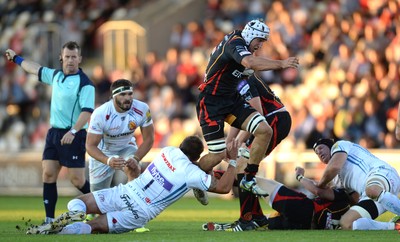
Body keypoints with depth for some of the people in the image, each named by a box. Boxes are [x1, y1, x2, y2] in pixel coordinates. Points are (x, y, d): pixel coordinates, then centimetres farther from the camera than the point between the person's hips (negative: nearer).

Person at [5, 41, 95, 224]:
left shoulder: (85, 83, -12)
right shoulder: (56, 75, 11)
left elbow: (87, 111, -21)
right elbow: (35, 69, 29)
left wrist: (73, 132, -32)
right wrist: (16, 58, 41)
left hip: (73, 136, -7)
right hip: (54, 132, 7)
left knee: (77, 180, -8)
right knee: (48, 174, 0)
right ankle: (49, 219, 2)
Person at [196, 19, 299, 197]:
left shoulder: (241, 43, 7)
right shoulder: (234, 43, -22)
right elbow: (250, 62, -43)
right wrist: (281, 64, -44)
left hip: (231, 99, 9)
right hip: (211, 103, -9)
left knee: (265, 131, -8)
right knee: (218, 154, -9)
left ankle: (248, 180, 3)